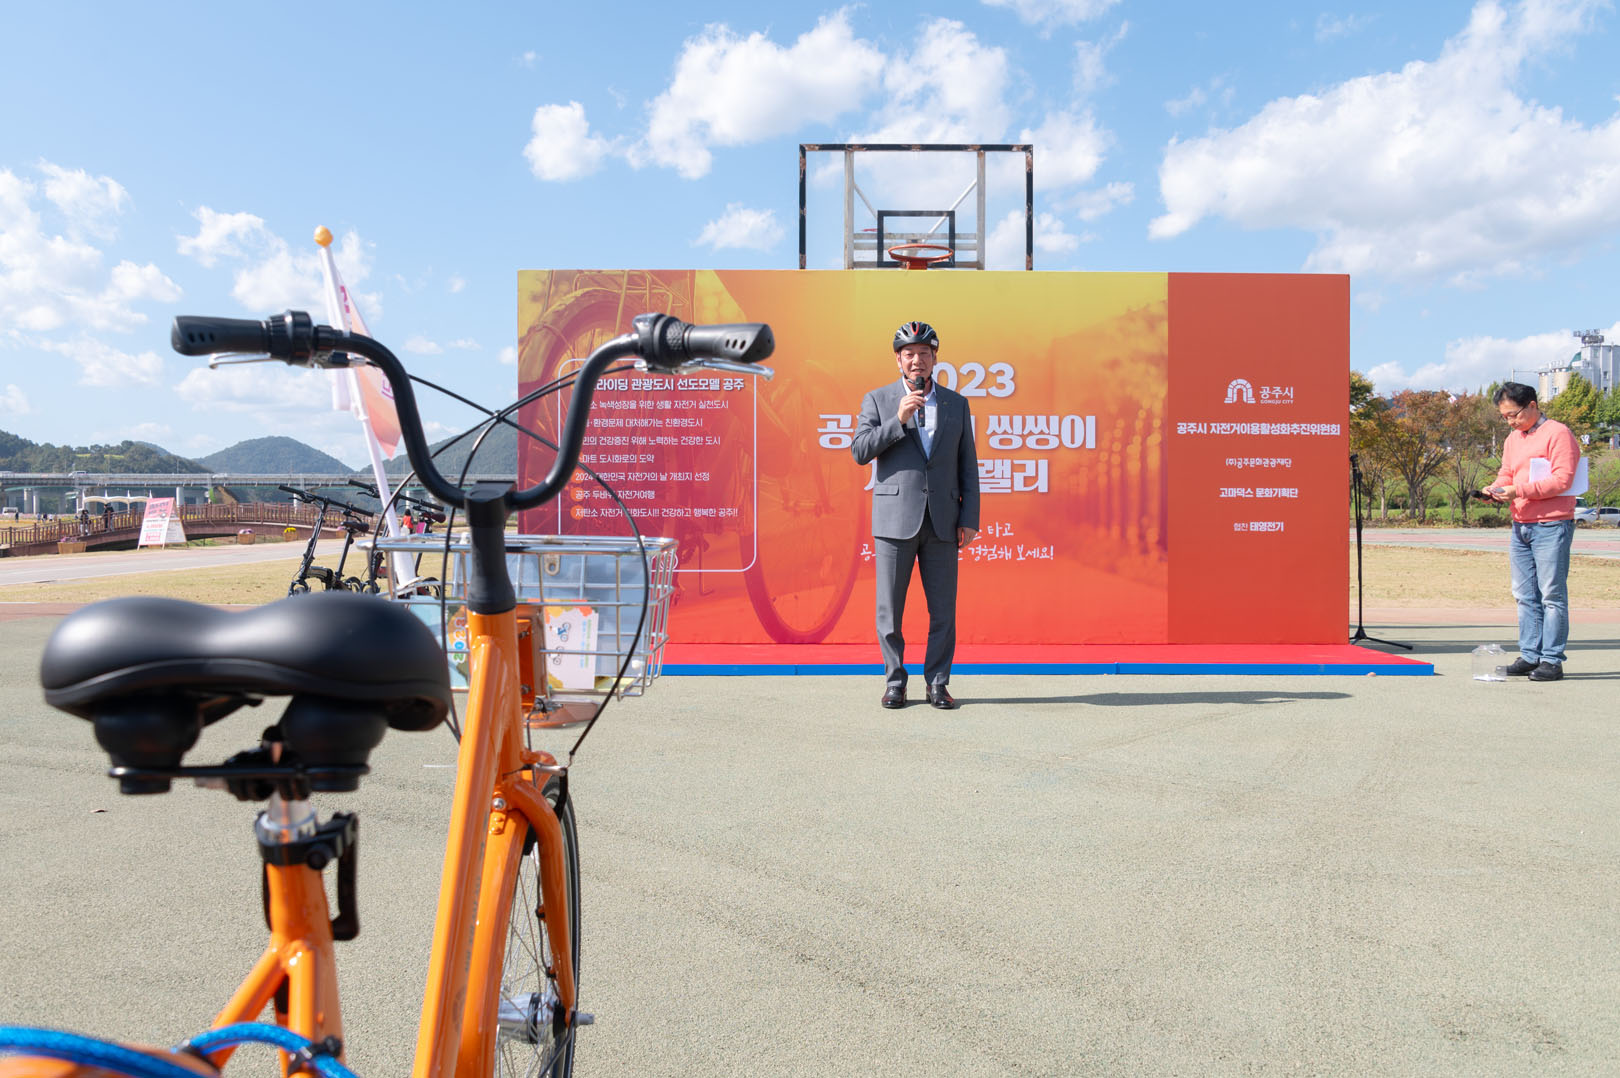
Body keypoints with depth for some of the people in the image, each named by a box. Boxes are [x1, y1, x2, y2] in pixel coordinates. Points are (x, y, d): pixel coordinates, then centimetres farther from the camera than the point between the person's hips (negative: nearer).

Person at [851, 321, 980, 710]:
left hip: (942, 522, 2)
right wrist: (899, 420, -14)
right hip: (895, 520, -1)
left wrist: (970, 518, 3)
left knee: (943, 609, 3)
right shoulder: (878, 400, 6)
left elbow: (968, 466, 10)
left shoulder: (956, 404, 11)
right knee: (889, 608, 2)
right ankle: (895, 681, 16)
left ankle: (938, 681, 15)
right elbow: (860, 452, -4)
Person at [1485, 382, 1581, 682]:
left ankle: (1552, 660, -1)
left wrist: (1520, 490, -22)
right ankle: (1529, 655, 15)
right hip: (1520, 526, 8)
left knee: (1552, 595, -5)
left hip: (1552, 525, -8)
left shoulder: (1557, 433, -7)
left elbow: (1562, 479, -15)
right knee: (1525, 596, 9)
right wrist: (1496, 489, -1)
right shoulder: (1512, 440, 17)